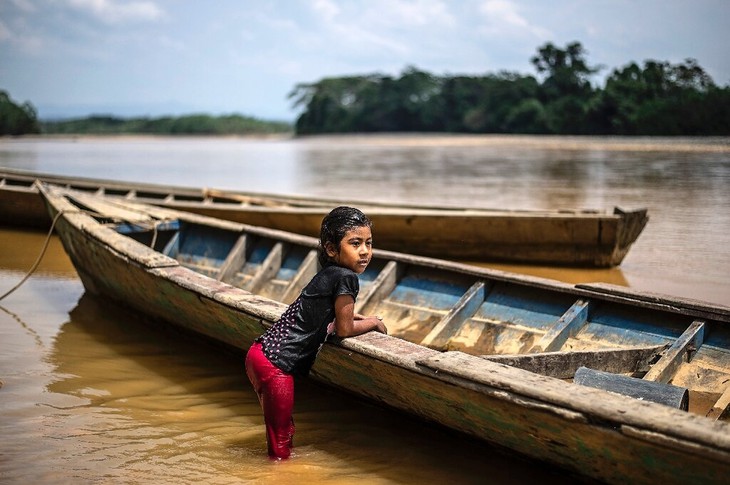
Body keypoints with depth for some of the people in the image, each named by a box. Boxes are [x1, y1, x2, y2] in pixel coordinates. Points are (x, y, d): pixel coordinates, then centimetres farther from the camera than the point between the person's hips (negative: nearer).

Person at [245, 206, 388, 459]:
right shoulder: (346, 277, -13)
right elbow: (344, 329, -4)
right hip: (276, 364, -9)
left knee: (280, 429, 23)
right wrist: (373, 323, 12)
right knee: (281, 439, 3)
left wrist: (352, 316, 21)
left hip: (261, 352, 9)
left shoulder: (327, 274, 14)